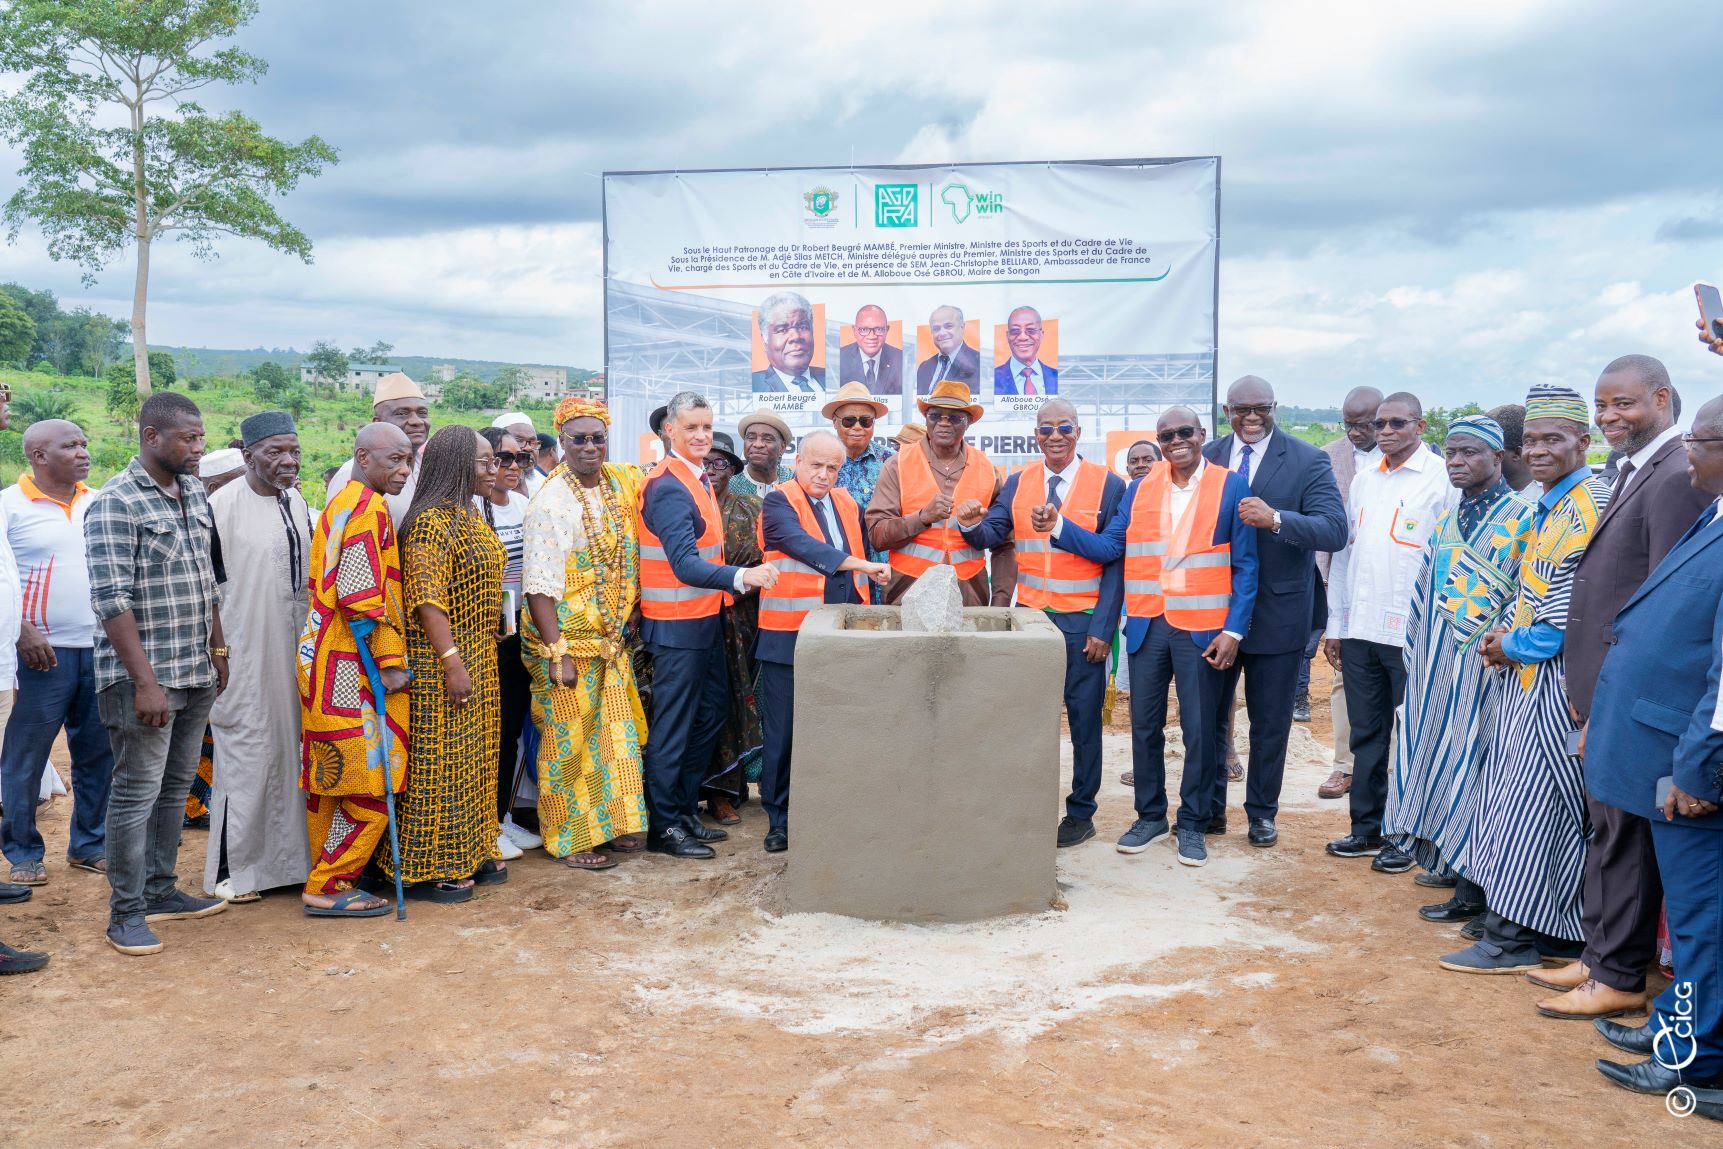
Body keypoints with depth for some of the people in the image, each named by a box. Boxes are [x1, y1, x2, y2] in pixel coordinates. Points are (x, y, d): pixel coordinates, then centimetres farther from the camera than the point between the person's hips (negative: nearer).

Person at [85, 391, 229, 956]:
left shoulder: (194, 495, 11)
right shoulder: (115, 504, -13)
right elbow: (112, 601, -18)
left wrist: (218, 650, 17)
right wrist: (145, 680, -21)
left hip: (196, 674, 8)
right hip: (143, 676, -7)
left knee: (176, 786, 14)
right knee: (137, 793, 0)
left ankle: (160, 890, 27)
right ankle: (126, 912, 10)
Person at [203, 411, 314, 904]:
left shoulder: (297, 502, 10)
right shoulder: (224, 504, -12)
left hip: (294, 650, 7)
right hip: (244, 654, -7)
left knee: (290, 751, 12)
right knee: (246, 754, -2)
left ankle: (285, 856, 23)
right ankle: (229, 869, 10)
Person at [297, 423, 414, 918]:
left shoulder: (340, 503, 18)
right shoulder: (368, 507, -14)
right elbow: (362, 597, -22)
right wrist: (390, 663, -16)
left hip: (325, 662, 10)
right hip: (353, 668, -10)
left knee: (330, 778, 14)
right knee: (371, 782, -4)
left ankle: (326, 881, 22)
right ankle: (329, 887, 1)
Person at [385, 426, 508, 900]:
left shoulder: (472, 518, 13)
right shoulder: (431, 522, -16)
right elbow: (426, 599, -22)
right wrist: (452, 664, -25)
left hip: (480, 658, 9)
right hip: (441, 660, -9)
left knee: (475, 756, 15)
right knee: (440, 760, -2)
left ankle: (470, 852, 26)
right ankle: (428, 869, 7)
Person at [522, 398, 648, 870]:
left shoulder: (619, 482, 5)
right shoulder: (553, 502, -15)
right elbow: (539, 586, -17)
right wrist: (557, 653, -22)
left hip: (611, 637, 7)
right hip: (568, 638, -7)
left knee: (615, 731, 14)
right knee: (569, 741, 3)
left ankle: (611, 823, 29)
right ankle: (569, 841, 15)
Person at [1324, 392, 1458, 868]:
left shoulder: (1442, 478, -5)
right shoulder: (1363, 479, 12)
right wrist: (1335, 622, 13)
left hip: (1414, 633, -5)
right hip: (1360, 629, 6)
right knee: (1366, 735, 12)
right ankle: (1366, 828, 22)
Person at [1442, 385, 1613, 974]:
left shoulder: (1588, 505, -17)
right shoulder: (1549, 506, 13)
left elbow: (1573, 608, -21)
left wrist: (1512, 645, -8)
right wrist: (1507, 629, 3)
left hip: (1553, 680, -9)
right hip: (1527, 672, 9)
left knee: (1530, 802, -4)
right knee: (1513, 795, 14)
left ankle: (1510, 938, 4)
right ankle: (1509, 918, 25)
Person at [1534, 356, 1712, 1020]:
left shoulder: (1676, 477, -16)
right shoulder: (1628, 473, 13)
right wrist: (1587, 687, 11)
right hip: (1603, 689, 9)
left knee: (1624, 833, 1)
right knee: (1604, 828, 17)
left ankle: (1620, 977, 12)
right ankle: (1600, 954, 29)